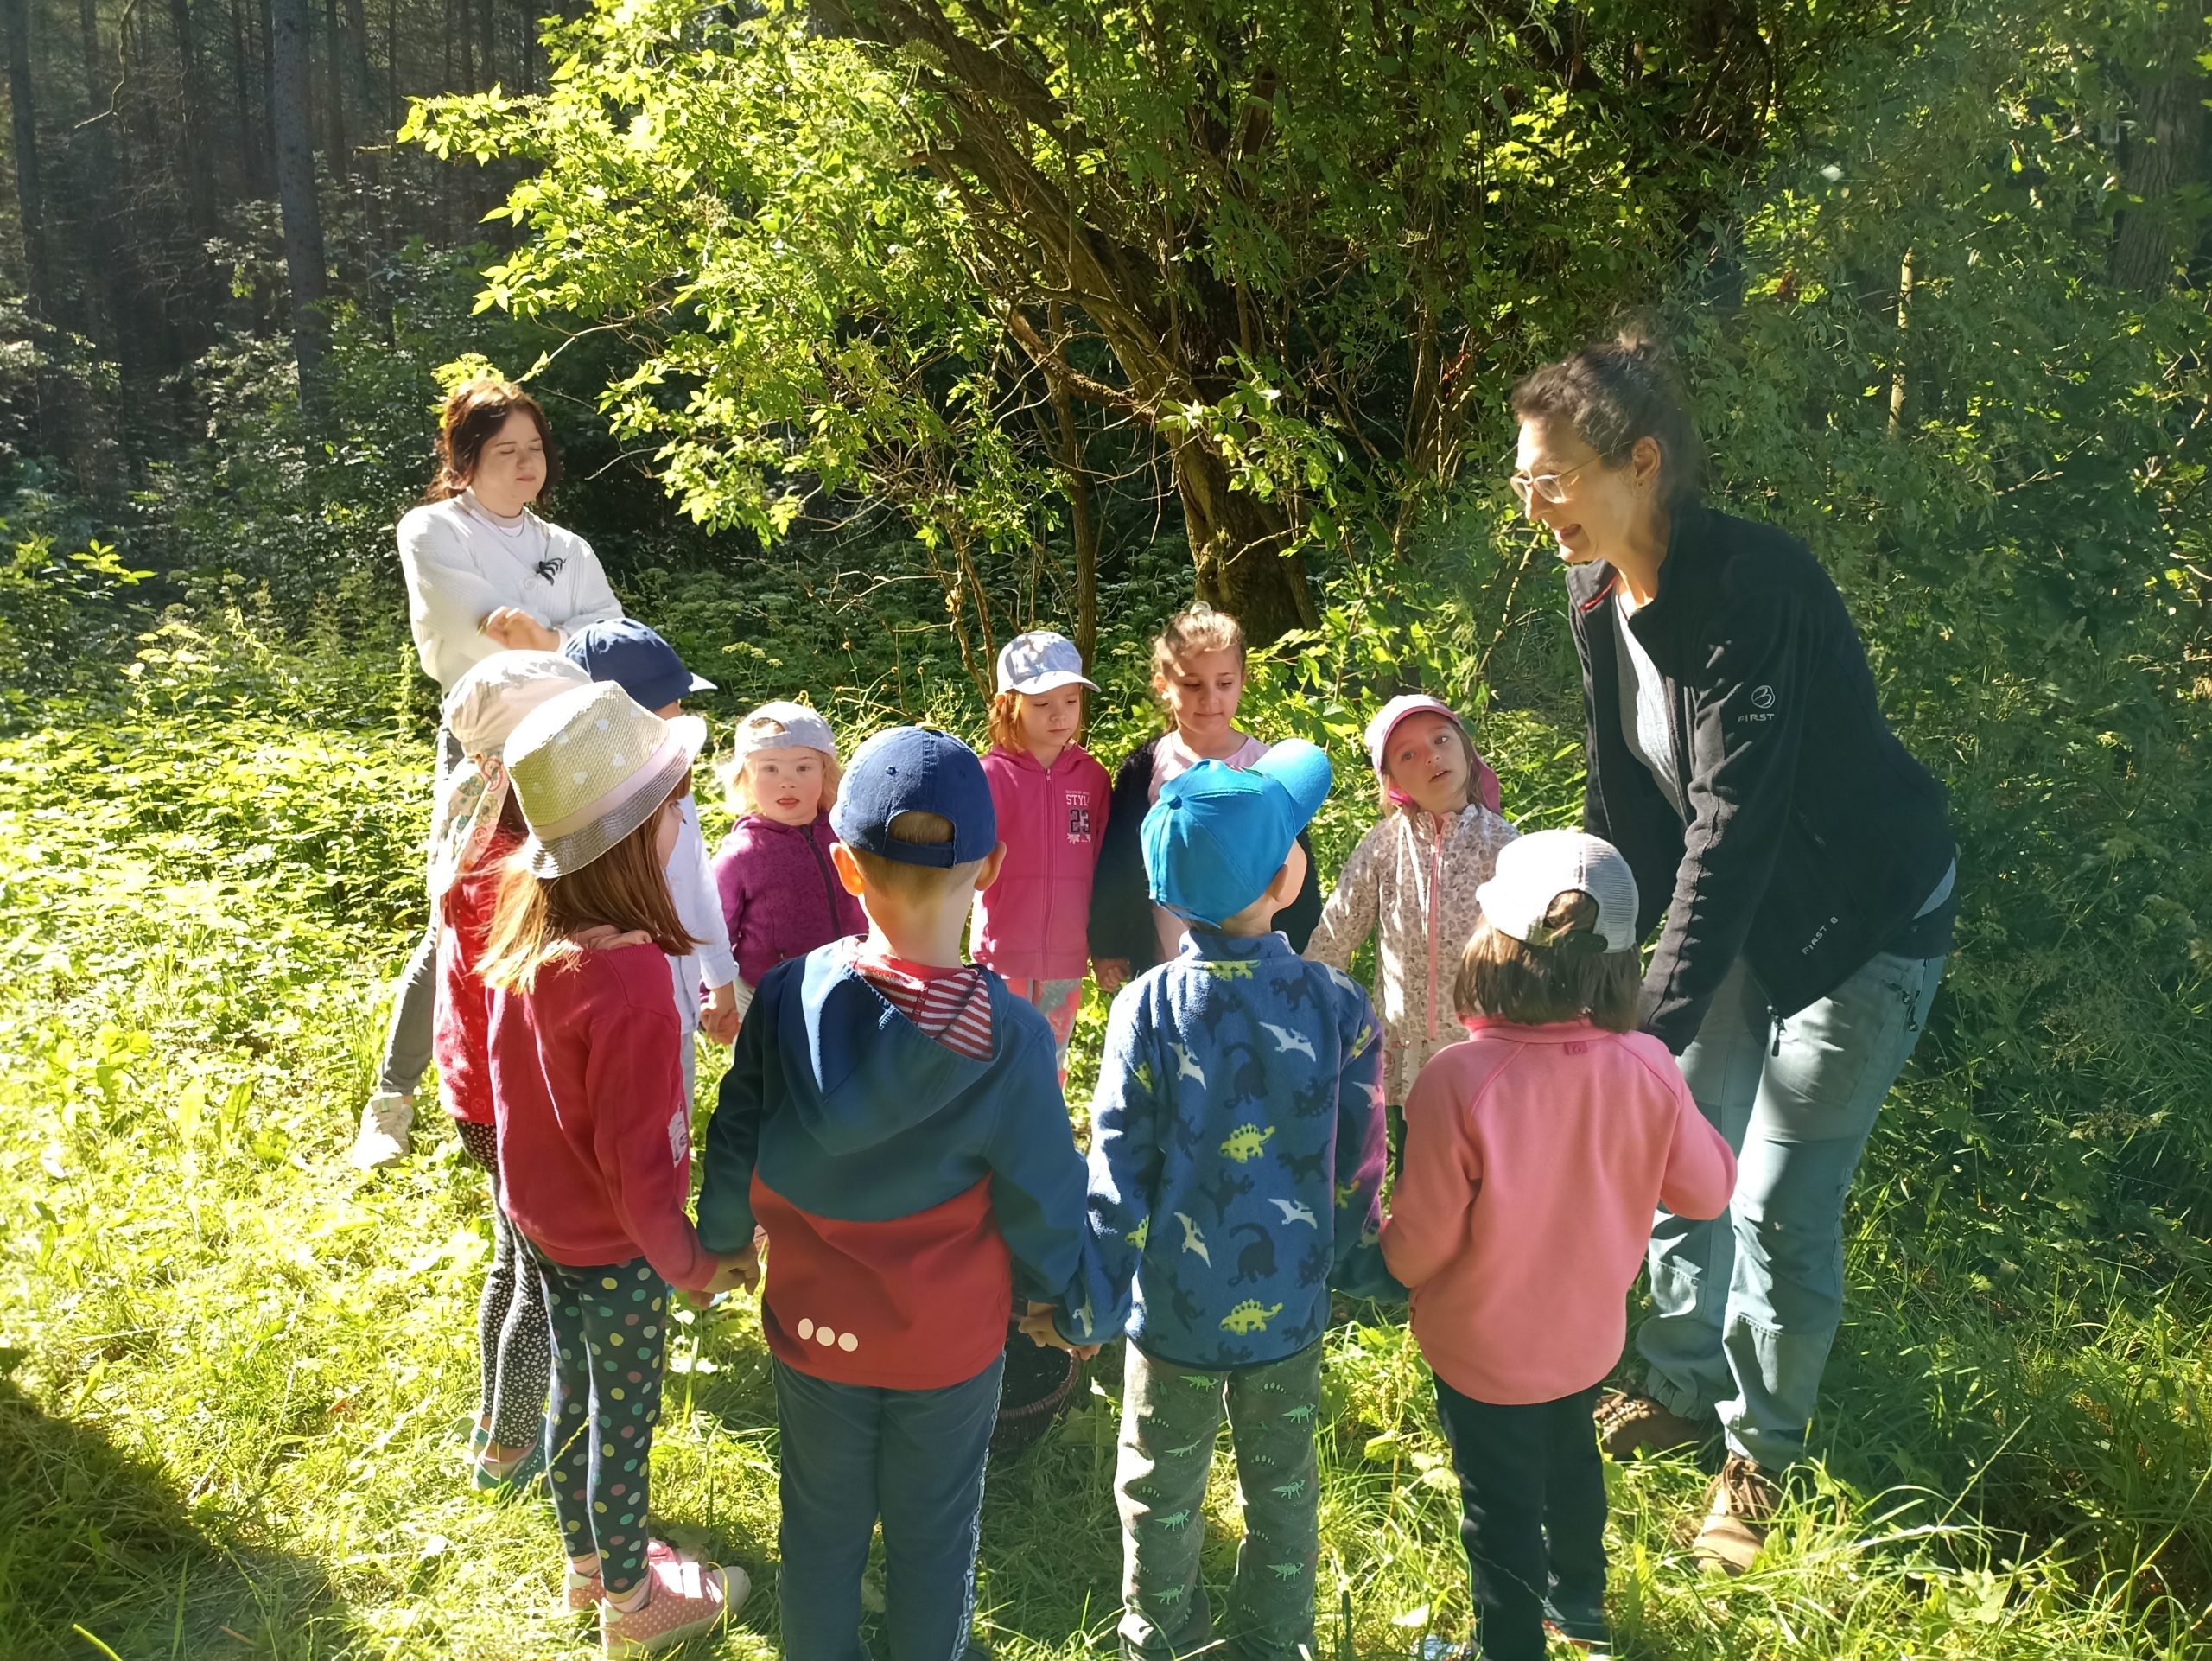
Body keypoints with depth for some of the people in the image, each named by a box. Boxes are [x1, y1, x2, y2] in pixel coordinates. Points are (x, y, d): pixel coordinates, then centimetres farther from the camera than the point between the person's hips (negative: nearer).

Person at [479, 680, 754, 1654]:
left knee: (574, 1393, 26)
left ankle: (586, 1562, 48)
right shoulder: (628, 978, -33)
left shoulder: (524, 938, -9)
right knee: (624, 1423, 14)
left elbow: (512, 1088, 4)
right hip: (614, 1245, -7)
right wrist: (686, 1261, -12)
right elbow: (637, 1155, -26)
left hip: (538, 1219, 7)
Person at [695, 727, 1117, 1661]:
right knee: (935, 1532, 20)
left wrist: (721, 1238, 15)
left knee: (822, 1523, 23)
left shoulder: (788, 998, -19)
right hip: (950, 1342, -2)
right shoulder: (1007, 1039, -25)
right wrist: (1081, 1313, 4)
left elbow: (735, 1148, -5)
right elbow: (1044, 1204, -15)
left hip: (812, 1328, 2)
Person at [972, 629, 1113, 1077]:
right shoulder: (992, 774, -10)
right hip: (1005, 953, -3)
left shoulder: (1092, 777, 1)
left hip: (1067, 956, 3)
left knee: (1052, 1070, 18)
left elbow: (1103, 865, 6)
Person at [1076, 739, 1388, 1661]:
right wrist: (1356, 1268, 11)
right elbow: (1357, 1168, -5)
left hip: (1177, 1303, -1)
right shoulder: (1339, 1007, -15)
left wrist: (1097, 1289, 0)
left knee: (1162, 1486, 21)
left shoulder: (1147, 1007, -19)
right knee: (1282, 1484, 23)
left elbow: (1119, 1167, -13)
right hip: (1290, 1302, 2)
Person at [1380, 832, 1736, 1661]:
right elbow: (1705, 1190, -5)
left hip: (1483, 1350, -5)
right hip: (1587, 1334, 5)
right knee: (1571, 1461, 32)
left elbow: (1420, 1246, -24)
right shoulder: (1647, 1071, -22)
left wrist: (1387, 1248, -1)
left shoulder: (1458, 1081, -34)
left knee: (1500, 1508, 18)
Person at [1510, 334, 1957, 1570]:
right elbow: (1624, 795, 7)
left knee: (1780, 1208, -2)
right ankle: (1679, 1389, 35)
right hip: (1739, 909, 8)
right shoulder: (1600, 596, -3)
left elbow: (1736, 816, -33)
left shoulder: (1754, 586, -29)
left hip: (1865, 922, -8)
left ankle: (1765, 1453, 22)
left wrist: (1660, 1014, -35)